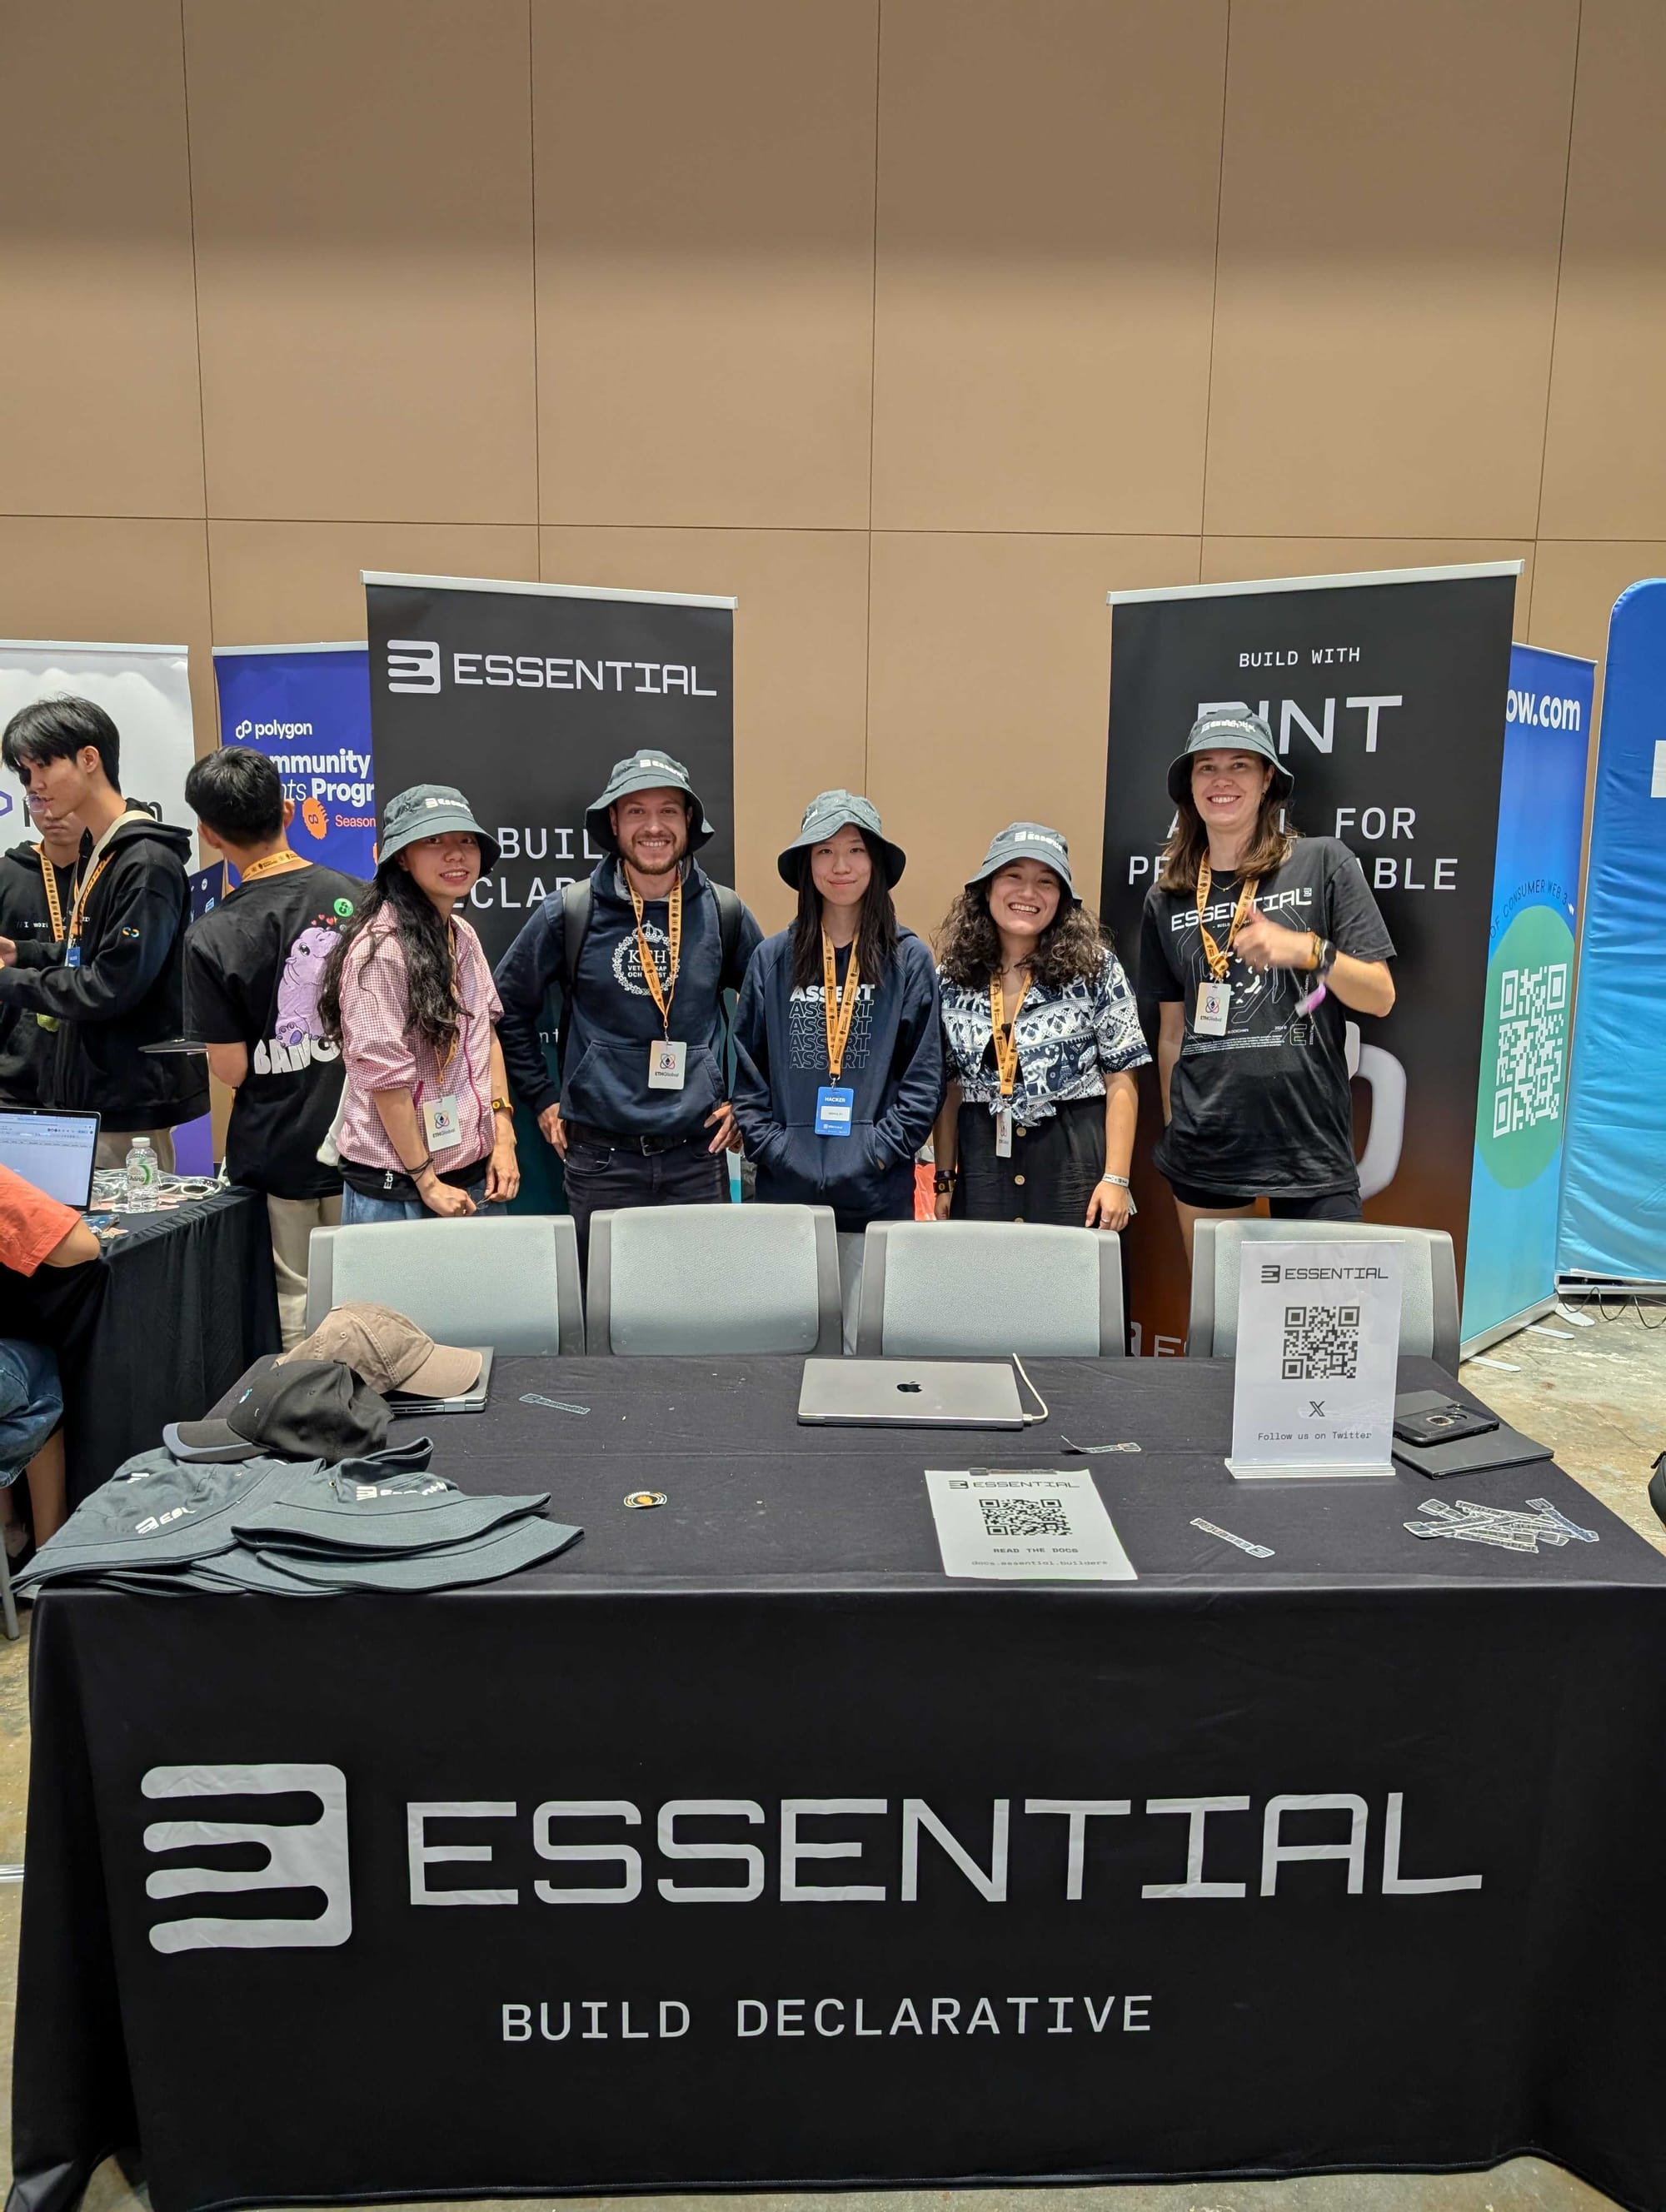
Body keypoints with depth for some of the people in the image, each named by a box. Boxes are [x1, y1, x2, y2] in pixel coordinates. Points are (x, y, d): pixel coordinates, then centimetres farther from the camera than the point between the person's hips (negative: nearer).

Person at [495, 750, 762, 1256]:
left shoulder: (724, 912, 3)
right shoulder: (570, 912, -2)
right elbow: (508, 1006, 8)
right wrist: (543, 1098, 6)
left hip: (699, 1156, 1)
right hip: (601, 1160, -1)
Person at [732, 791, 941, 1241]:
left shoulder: (909, 960, 1)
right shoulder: (771, 959, 6)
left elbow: (924, 1076, 0)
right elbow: (746, 1069, 6)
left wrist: (880, 1151, -9)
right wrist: (771, 1148, -4)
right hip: (787, 1187, 1)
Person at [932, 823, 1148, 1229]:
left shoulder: (1095, 969, -3)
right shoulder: (952, 978, 5)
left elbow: (1121, 1080, -3)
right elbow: (949, 1086, 9)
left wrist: (1115, 1179, -9)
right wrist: (945, 1179, 6)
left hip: (1074, 1164, -2)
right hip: (983, 1164, 2)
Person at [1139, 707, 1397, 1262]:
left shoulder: (1322, 863, 0)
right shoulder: (1166, 899, 9)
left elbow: (1380, 998, -2)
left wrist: (1307, 950, -18)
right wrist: (1172, 1128, 13)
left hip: (1309, 1146, -3)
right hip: (1205, 1148, 3)